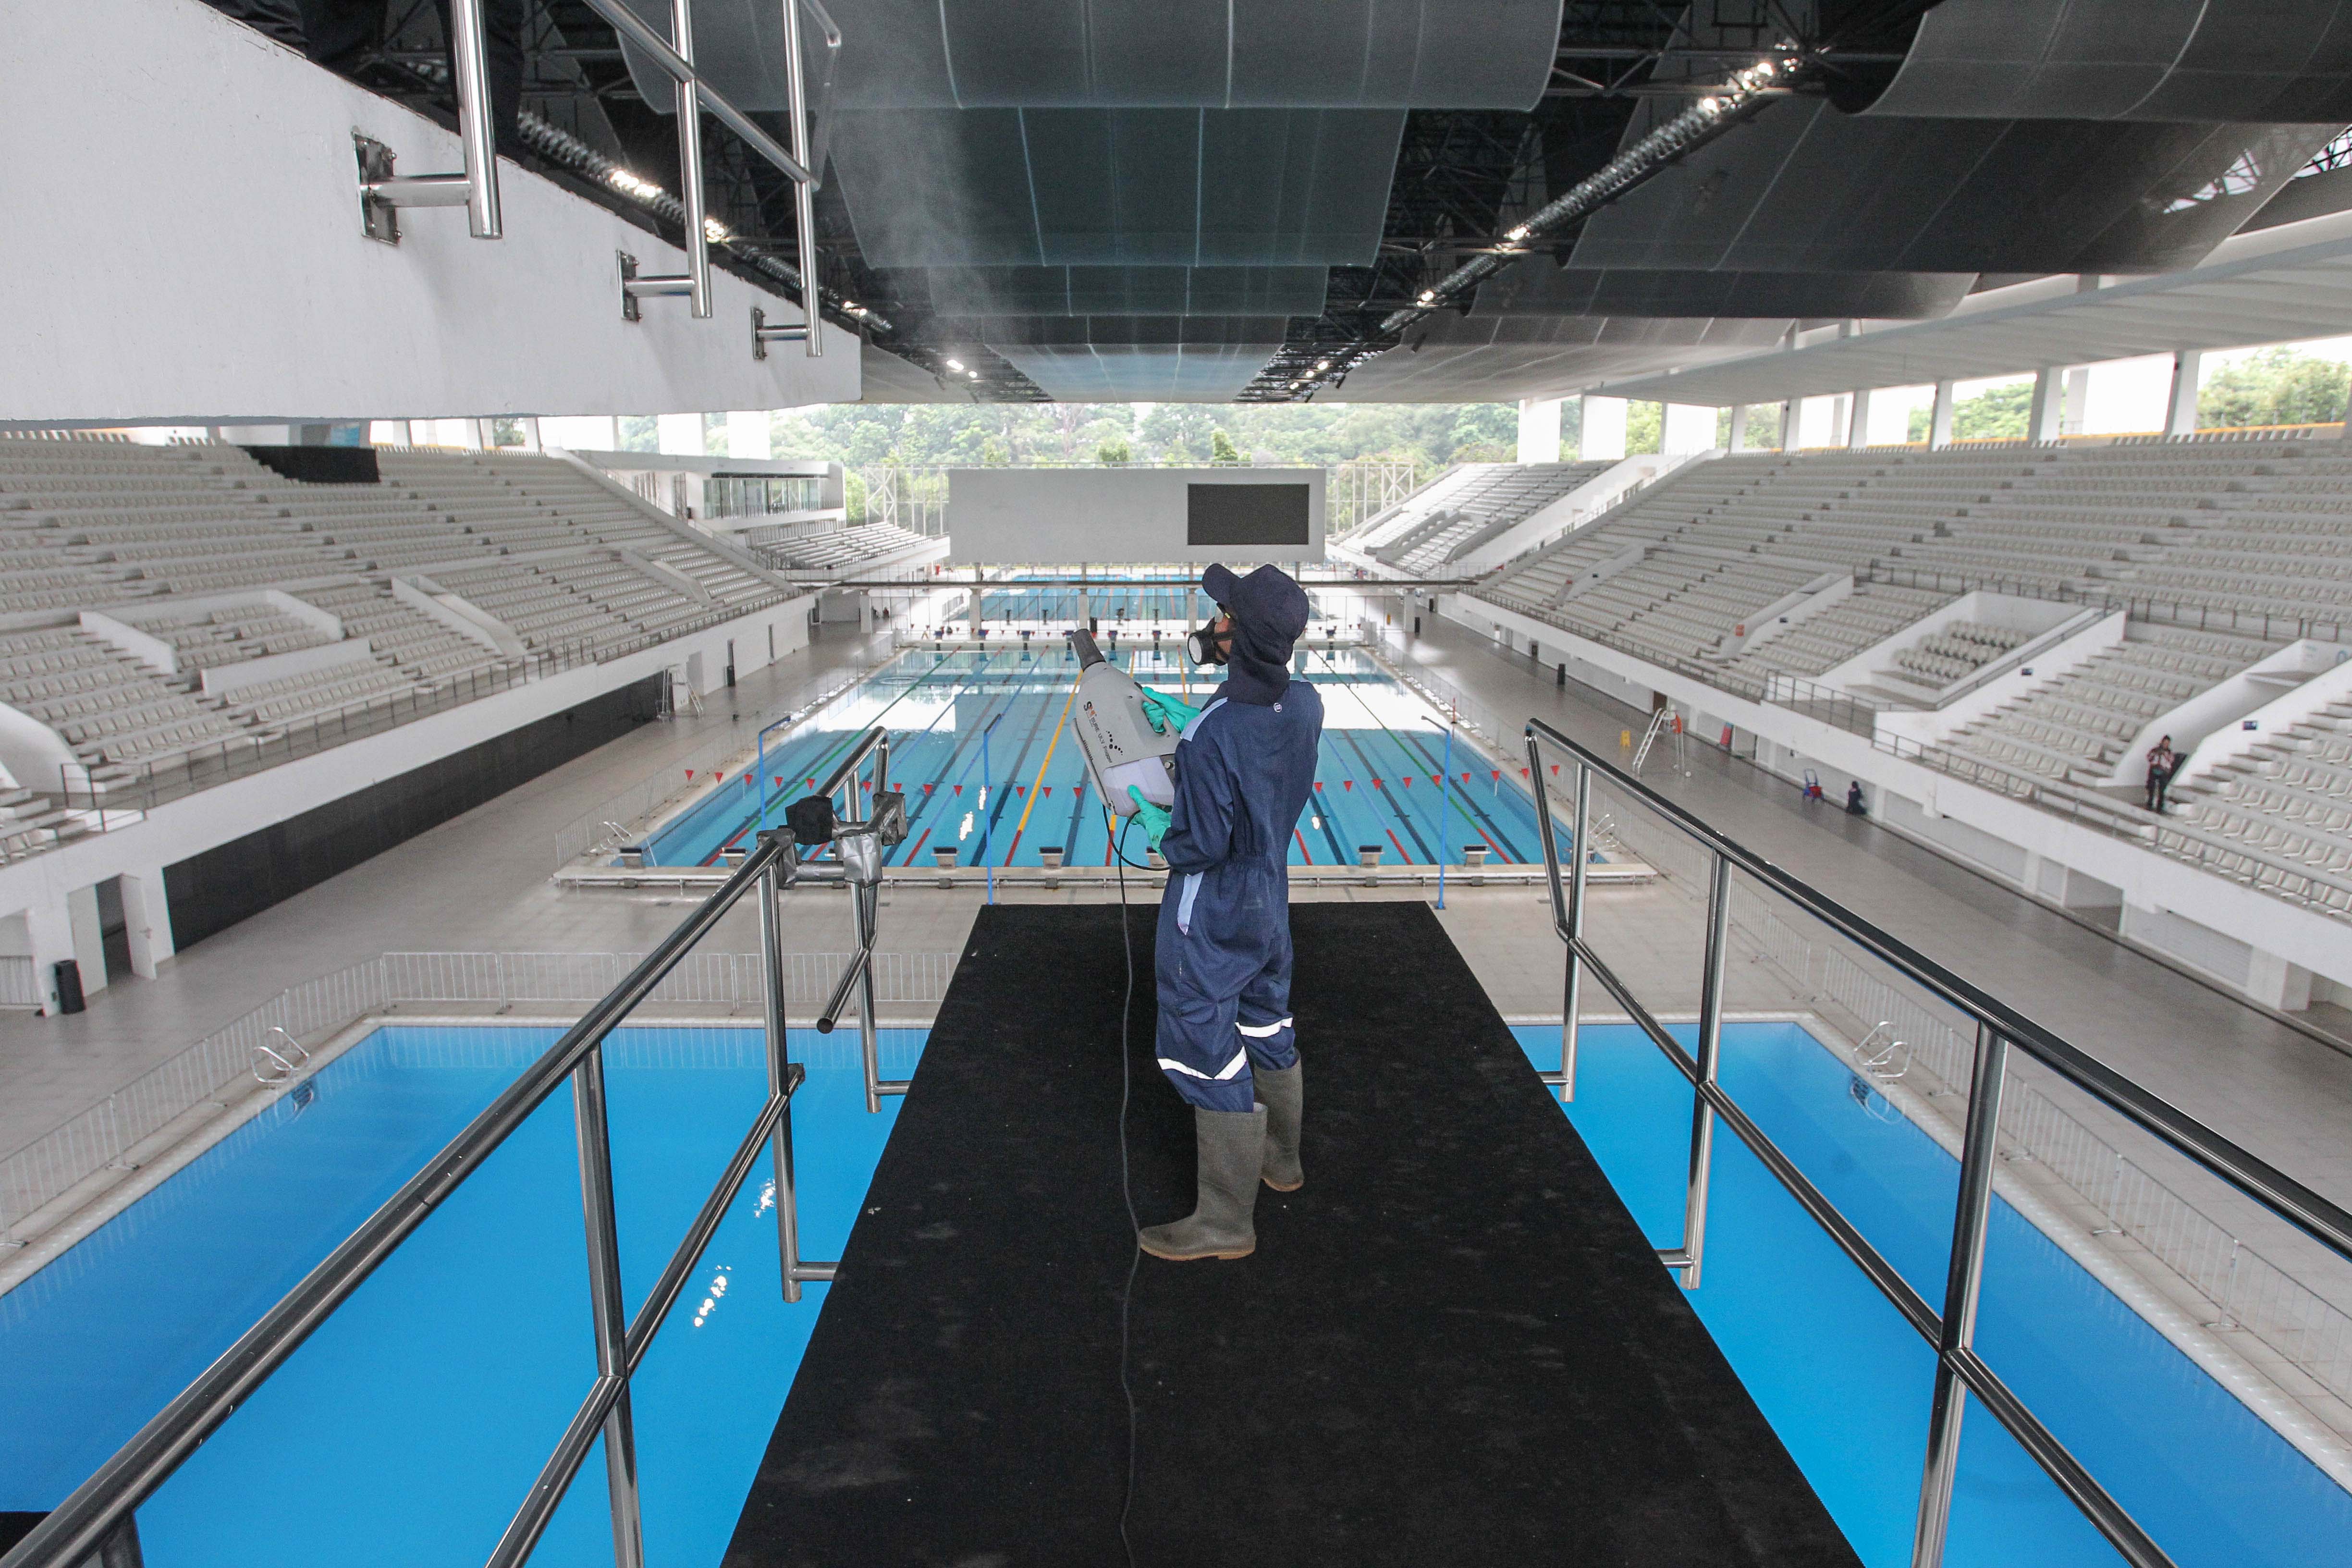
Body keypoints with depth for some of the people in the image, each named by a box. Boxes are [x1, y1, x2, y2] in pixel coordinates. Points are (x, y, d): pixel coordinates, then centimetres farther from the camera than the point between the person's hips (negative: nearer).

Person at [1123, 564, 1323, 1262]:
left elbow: (1204, 846, -25)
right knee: (1267, 1029, 25)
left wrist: (1160, 831, -5)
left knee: (1210, 1057, 5)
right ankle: (1279, 1159, 47)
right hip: (1270, 896, 8)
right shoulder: (1304, 704, -7)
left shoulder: (1213, 733, -30)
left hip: (1214, 913, -8)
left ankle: (1225, 1221, 19)